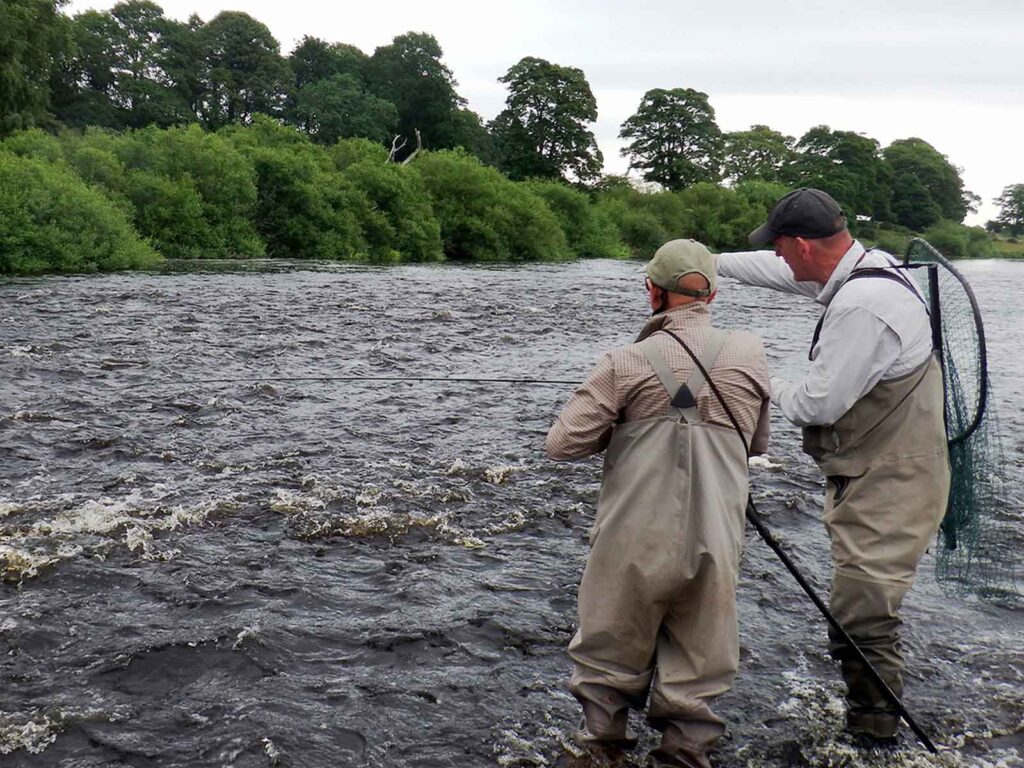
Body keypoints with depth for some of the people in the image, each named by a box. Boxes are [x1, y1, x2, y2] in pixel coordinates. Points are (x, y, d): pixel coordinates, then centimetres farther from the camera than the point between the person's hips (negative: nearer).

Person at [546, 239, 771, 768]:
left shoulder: (627, 363, -7)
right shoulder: (749, 355, 3)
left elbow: (562, 444, -6)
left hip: (633, 547, -2)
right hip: (714, 547, 2)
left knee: (609, 656, 18)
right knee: (694, 676, 15)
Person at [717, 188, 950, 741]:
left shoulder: (861, 305, -25)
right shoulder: (870, 266, 6)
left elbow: (818, 404, -21)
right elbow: (782, 273, 22)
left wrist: (771, 389, -1)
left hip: (886, 488, -10)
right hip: (878, 476, 10)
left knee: (860, 622, -6)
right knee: (862, 613, 17)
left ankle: (874, 735, 5)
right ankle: (876, 716, 30)